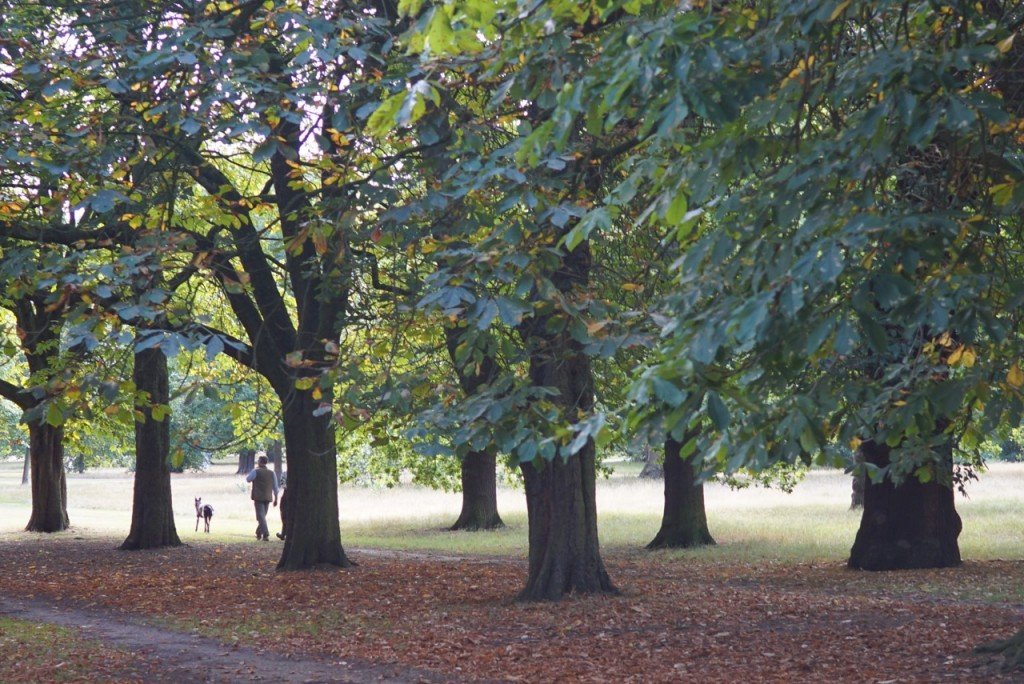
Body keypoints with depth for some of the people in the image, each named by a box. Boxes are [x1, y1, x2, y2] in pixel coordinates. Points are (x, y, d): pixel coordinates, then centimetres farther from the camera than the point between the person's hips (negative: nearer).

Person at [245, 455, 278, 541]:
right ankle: (259, 533, 29)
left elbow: (248, 479, 7)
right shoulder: (272, 473, 5)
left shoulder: (256, 471, -8)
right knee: (262, 516, 19)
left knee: (261, 517, -7)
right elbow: (275, 487, 7)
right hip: (268, 498, 5)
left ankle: (266, 535, -19)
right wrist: (276, 498, 14)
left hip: (258, 497, -5)